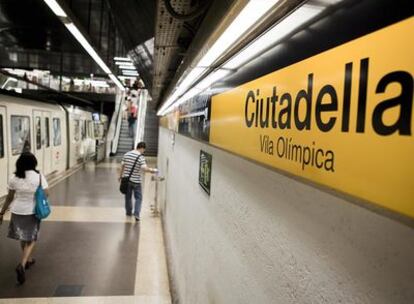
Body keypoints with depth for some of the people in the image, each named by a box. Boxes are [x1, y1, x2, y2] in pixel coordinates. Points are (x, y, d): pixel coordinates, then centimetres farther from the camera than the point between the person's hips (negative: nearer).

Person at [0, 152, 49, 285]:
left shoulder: (14, 178, -7)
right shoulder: (39, 176, -12)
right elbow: (46, 193, -8)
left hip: (17, 211, 3)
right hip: (32, 212, -2)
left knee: (23, 238, 22)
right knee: (30, 240, 10)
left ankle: (28, 260, 38)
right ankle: (22, 265, -8)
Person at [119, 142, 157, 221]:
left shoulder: (126, 154, 3)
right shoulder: (141, 157, -15)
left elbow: (122, 166, 9)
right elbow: (144, 168, -24)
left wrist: (120, 176, 20)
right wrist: (152, 170, -9)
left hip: (126, 179, 5)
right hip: (136, 180, -5)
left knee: (128, 196, 19)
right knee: (138, 198, 5)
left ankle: (128, 212, 32)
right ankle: (136, 214, -6)